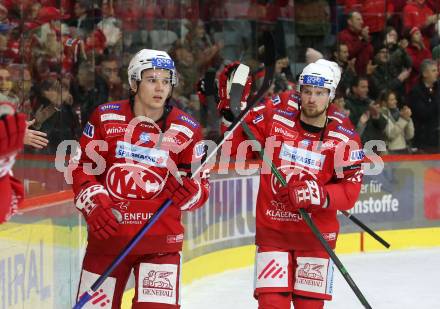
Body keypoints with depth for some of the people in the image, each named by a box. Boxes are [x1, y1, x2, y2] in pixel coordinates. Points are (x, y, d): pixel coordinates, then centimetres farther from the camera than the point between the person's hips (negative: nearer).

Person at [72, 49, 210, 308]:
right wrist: (95, 205, -8)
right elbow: (82, 168, 6)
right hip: (107, 234, 1)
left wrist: (188, 191, -19)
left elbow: (201, 188, 3)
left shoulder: (187, 130, 0)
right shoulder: (105, 117, 0)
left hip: (160, 239, -1)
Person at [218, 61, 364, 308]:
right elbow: (237, 147, 7)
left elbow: (350, 191, -7)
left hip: (317, 233, 0)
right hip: (272, 230, 0)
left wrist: (320, 196, -24)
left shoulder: (345, 140, -4)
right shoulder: (273, 120, -1)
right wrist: (232, 112, -7)